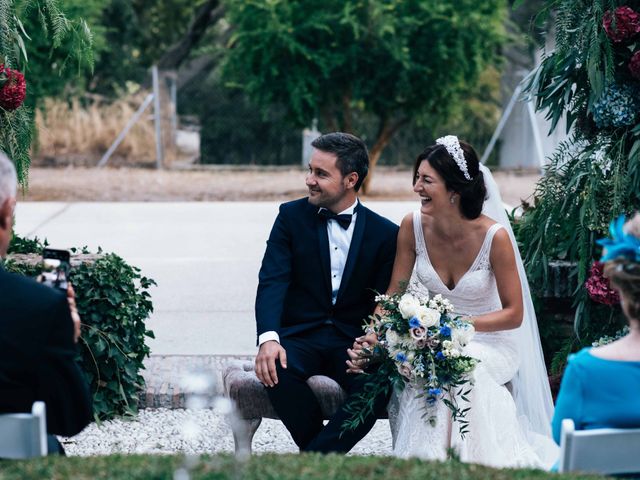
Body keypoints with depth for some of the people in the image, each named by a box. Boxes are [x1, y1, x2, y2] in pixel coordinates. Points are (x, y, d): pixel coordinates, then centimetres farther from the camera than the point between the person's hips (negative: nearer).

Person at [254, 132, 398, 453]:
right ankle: (324, 458, -13)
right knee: (277, 370, -34)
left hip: (354, 340, 0)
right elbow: (272, 281, -9)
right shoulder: (291, 216, 2)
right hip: (300, 335, 0)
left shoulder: (385, 233, 2)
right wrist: (268, 338, -27)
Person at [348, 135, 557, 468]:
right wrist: (372, 338, -18)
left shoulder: (494, 236, -19)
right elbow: (394, 294, -1)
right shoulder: (413, 226, -9)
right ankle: (428, 461, -11)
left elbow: (514, 314, -11)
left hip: (486, 343, -3)